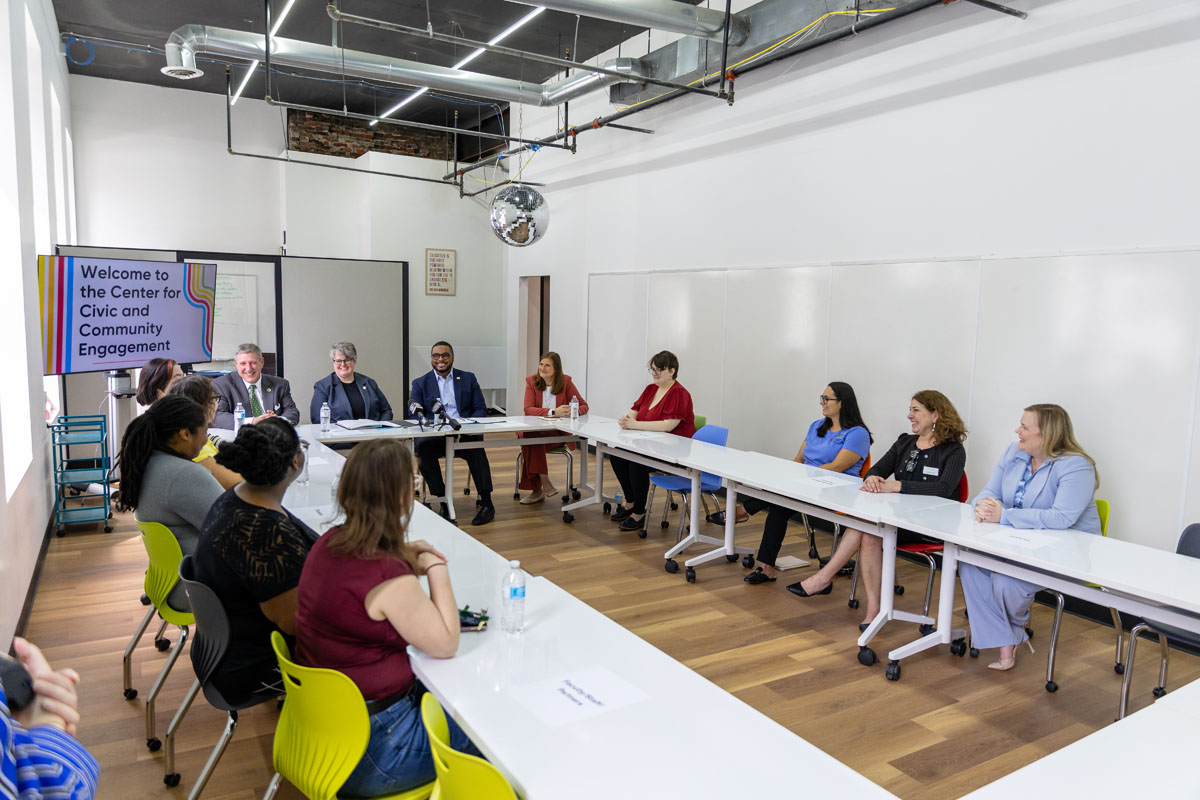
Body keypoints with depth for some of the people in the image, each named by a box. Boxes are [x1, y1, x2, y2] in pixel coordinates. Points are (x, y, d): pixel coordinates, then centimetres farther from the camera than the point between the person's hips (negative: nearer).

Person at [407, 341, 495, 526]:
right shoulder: (420, 383, 14)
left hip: (465, 434, 0)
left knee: (476, 445, -34)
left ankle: (486, 503, -26)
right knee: (422, 447, -33)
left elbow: (481, 409, 8)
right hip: (435, 436, 1)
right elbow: (414, 415, 2)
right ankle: (443, 500, -21)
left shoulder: (468, 379, 15)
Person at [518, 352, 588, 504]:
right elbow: (528, 409, -10)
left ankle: (537, 490, -19)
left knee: (532, 440, -31)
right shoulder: (532, 381, 3)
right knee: (525, 435, -33)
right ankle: (545, 484, -24)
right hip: (534, 429, 2)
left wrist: (572, 411, -21)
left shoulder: (566, 381, 0)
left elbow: (584, 406, 4)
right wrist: (553, 412, -24)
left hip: (558, 432, -2)